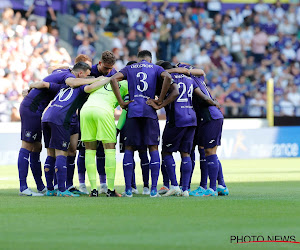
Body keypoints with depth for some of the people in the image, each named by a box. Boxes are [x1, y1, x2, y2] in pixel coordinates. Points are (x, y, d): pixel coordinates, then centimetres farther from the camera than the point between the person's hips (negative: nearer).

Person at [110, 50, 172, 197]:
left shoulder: (129, 68, 17)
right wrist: (160, 100, -4)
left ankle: (128, 189, 1)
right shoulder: (155, 68, 14)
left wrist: (121, 102, 0)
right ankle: (154, 189, -4)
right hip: (150, 111, -1)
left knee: (129, 148, 6)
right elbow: (167, 77, -8)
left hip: (133, 110, 1)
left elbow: (114, 79, -1)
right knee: (153, 148, 3)